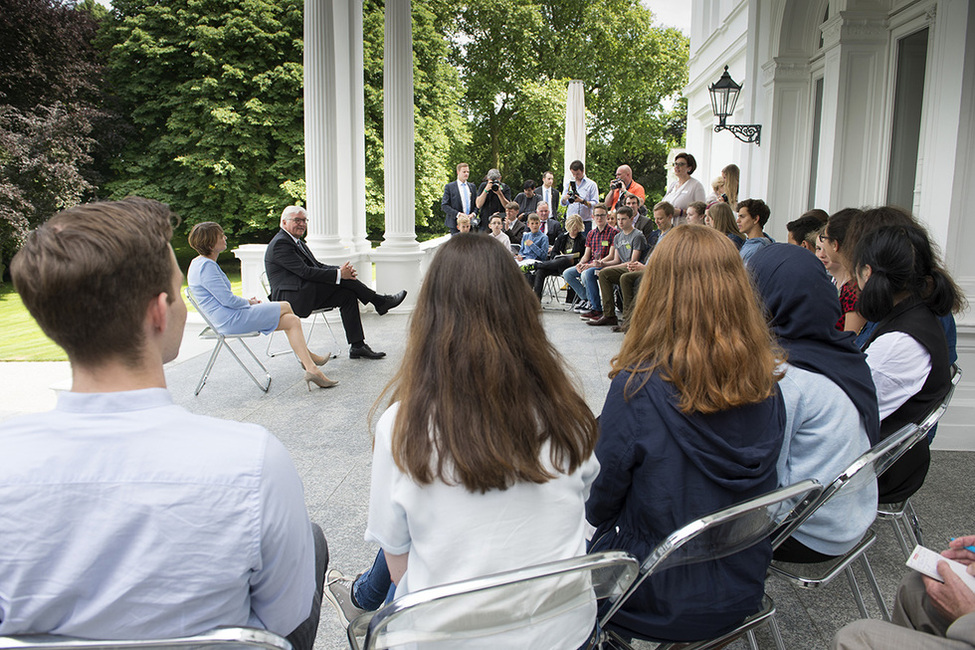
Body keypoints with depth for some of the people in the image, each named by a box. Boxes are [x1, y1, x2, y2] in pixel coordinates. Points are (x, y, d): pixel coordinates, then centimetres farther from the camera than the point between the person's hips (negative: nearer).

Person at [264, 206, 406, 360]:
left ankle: (357, 346, -12)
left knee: (347, 295, -10)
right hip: (291, 298, -9)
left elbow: (317, 266, 15)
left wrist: (342, 269, -5)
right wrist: (339, 274, -21)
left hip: (307, 294, 9)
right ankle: (380, 301, -6)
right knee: (342, 279, -21)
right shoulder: (280, 243, -12)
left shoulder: (297, 242, 21)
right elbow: (305, 272, -21)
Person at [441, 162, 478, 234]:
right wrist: (458, 214, -15)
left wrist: (473, 213, -4)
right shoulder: (449, 186, 1)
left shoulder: (472, 186, 16)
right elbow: (444, 206, -5)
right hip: (455, 223, -4)